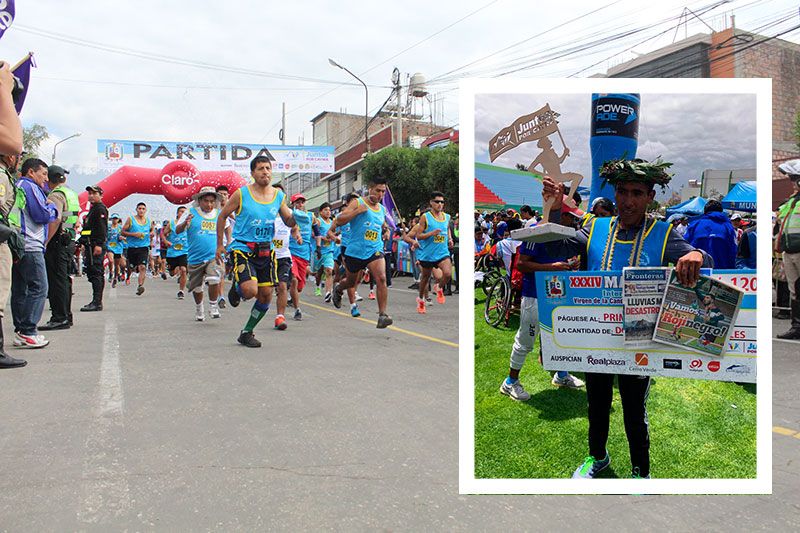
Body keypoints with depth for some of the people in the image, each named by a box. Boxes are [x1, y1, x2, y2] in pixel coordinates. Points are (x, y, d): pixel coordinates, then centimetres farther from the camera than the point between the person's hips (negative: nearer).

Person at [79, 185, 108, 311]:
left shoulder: (101, 209, -8)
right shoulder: (93, 209, 24)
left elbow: (102, 229, -19)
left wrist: (99, 245, -26)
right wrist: (86, 246, 27)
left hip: (96, 246, -11)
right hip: (91, 246, 11)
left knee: (95, 273, -12)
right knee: (92, 273, 12)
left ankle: (97, 302, -12)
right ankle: (97, 301, 16)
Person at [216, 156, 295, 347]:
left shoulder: (278, 195, 4)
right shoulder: (241, 194, -7)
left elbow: (288, 221, 12)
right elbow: (222, 216, 4)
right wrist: (220, 245, 3)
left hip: (266, 250, 5)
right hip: (243, 249, -4)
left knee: (266, 295, 3)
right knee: (250, 290, -23)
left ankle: (247, 332, 22)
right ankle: (236, 289, 16)